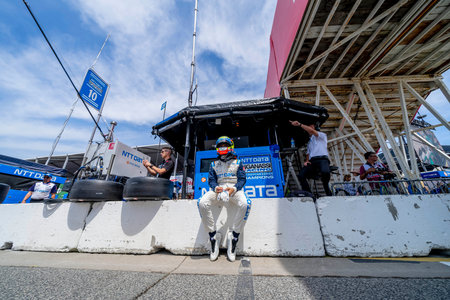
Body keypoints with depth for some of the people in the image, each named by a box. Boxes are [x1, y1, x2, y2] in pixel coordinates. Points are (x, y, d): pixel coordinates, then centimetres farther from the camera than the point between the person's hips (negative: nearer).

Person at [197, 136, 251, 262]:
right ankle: (213, 235, -9)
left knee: (246, 204, -33)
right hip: (219, 188, 2)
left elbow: (242, 179, 6)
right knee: (202, 203, -26)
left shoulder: (237, 162, 15)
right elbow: (211, 179, 11)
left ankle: (233, 236, -14)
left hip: (234, 188, -1)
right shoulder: (214, 164, 20)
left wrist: (234, 188, -15)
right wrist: (216, 188, -13)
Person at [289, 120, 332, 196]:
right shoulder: (309, 141, 34)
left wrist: (299, 124, -9)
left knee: (325, 172, -37)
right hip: (312, 161, 5)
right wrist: (306, 161, 6)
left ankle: (328, 193, -9)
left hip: (322, 159, -4)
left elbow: (312, 131, -5)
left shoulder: (322, 135, 16)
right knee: (301, 175, -23)